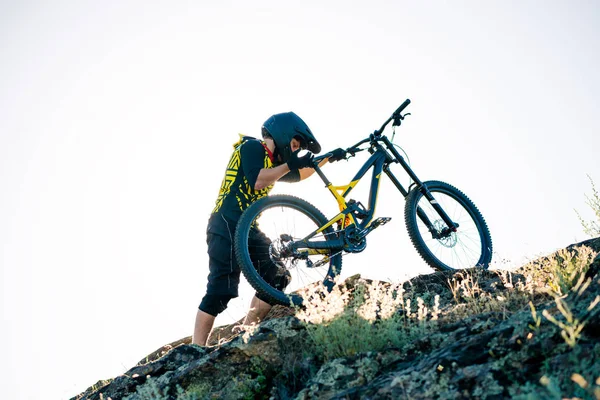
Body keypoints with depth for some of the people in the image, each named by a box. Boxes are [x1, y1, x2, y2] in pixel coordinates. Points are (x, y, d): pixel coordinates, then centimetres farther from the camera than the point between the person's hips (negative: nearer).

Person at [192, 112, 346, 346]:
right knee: (221, 290, -15)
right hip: (227, 228, -10)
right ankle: (196, 349, -14)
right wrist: (289, 164, -17)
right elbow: (257, 182, -21)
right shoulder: (252, 147, -6)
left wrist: (328, 158, 27)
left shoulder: (271, 161, 21)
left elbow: (298, 175, 33)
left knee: (277, 277, 4)